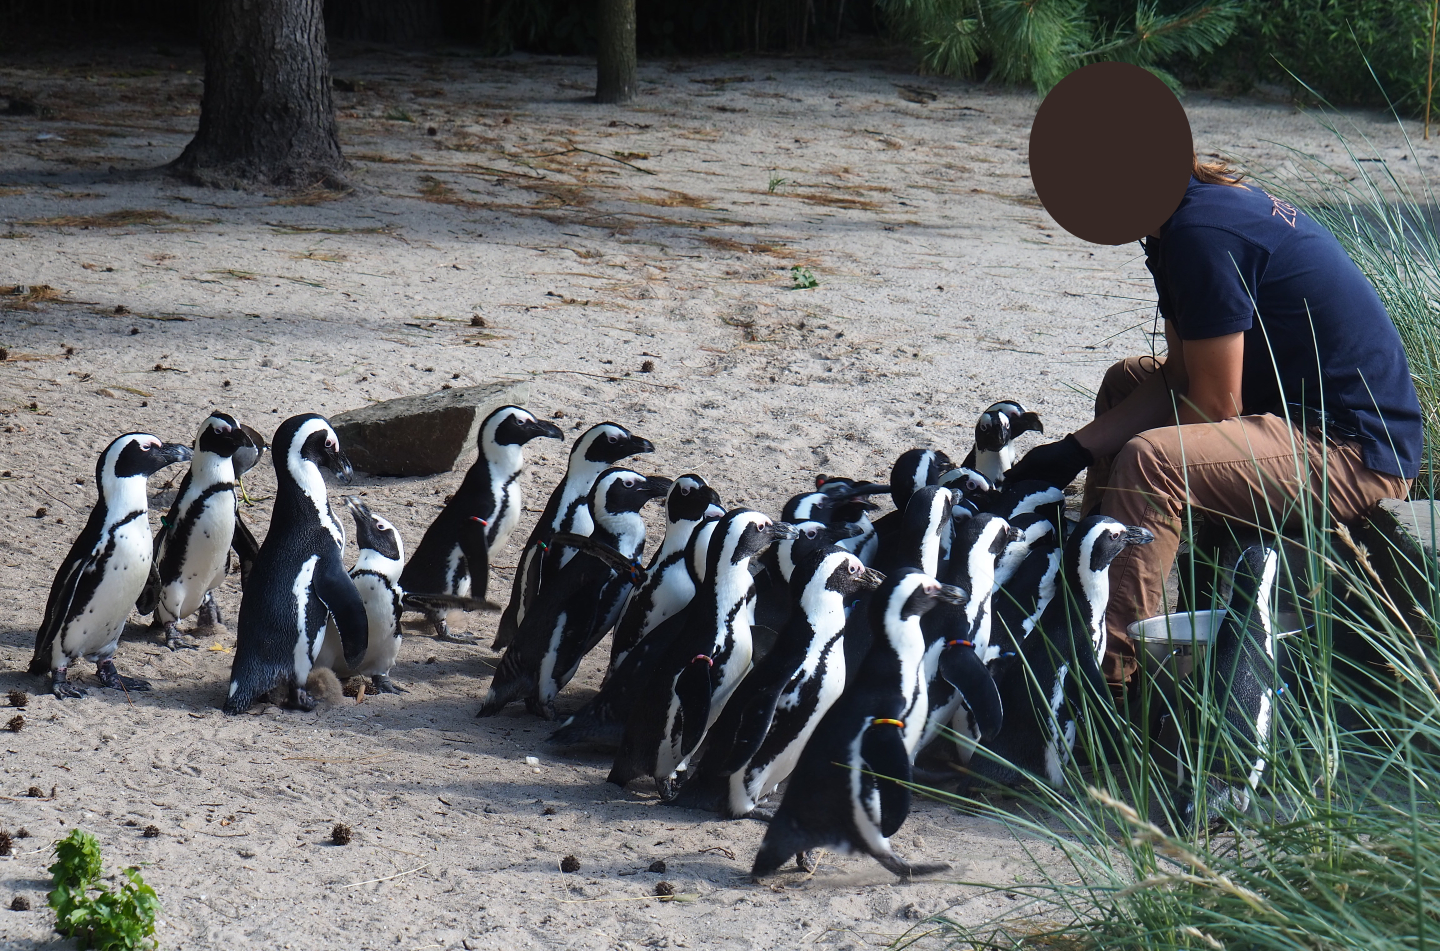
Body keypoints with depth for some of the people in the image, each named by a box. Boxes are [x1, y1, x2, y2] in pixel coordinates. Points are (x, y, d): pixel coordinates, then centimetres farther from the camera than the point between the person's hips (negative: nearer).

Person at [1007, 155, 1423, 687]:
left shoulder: (1201, 231, -22)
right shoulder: (1205, 204, 8)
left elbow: (1216, 406, -19)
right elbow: (1181, 377, 12)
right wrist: (1073, 451, 6)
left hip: (1357, 457, -11)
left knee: (1148, 460, -29)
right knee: (1125, 382, 19)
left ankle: (1113, 674, -25)